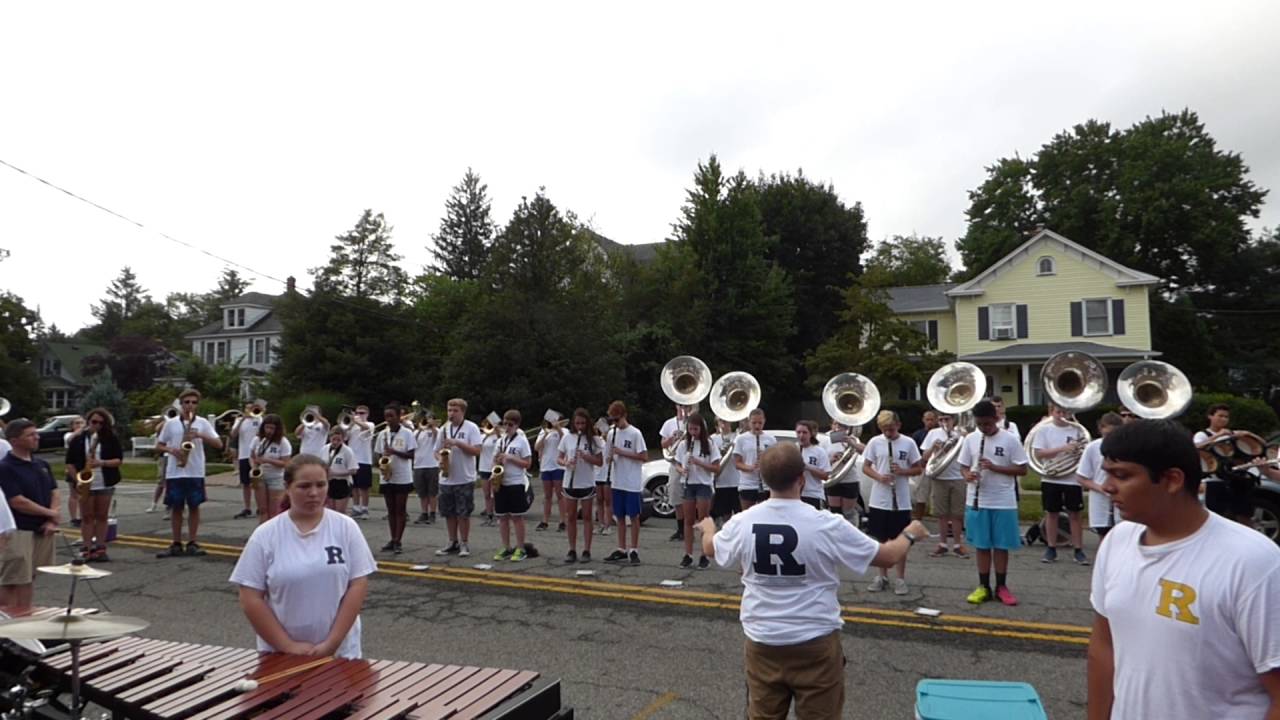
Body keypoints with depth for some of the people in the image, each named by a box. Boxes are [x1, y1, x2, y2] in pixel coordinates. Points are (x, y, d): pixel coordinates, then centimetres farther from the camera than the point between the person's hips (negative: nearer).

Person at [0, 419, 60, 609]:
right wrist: (50, 513, -7)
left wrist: (51, 522, -3)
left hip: (43, 532, 7)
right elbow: (18, 502, -15)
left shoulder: (42, 465, 11)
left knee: (29, 580, 14)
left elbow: (54, 493, 11)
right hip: (18, 532, -7)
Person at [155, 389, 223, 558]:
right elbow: (158, 446, 10)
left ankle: (192, 543, 10)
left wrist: (200, 435, -17)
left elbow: (219, 444, -3)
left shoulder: (203, 423, 3)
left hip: (195, 472, -1)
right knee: (175, 507, 5)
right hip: (174, 472, 1)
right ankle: (176, 544, 12)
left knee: (194, 506, 3)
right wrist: (171, 450, -11)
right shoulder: (171, 423, 5)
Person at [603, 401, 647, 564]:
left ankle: (634, 550, 9)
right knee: (620, 517, 11)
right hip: (617, 482, 5)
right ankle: (621, 550, 19)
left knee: (633, 516, 1)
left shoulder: (635, 433, -8)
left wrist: (623, 452, -16)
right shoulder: (612, 434, 8)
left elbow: (644, 457, -12)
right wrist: (610, 458, -10)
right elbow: (607, 458, 14)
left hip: (632, 483, -5)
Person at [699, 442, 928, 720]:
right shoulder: (827, 525, -18)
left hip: (761, 642, 3)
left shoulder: (742, 523, -9)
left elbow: (710, 549, 14)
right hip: (815, 644, -2)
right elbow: (888, 557, -5)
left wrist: (707, 527, 37)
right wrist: (910, 534, 17)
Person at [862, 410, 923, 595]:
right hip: (879, 500, 1)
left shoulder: (908, 443, -2)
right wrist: (879, 477, -15)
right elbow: (865, 467, 4)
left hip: (901, 501, -1)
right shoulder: (875, 442, 0)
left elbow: (918, 469, 2)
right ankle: (882, 576, 23)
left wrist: (902, 471, -16)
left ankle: (900, 579, 16)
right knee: (882, 538, 10)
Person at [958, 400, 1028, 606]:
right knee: (981, 545, 8)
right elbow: (964, 465, 8)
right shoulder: (970, 439, 2)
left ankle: (1001, 586, 20)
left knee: (1001, 545, 7)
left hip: (1003, 502, -2)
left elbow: (1022, 469, -6)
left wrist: (994, 467, -18)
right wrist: (967, 475, -15)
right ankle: (983, 587, 19)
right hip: (977, 501, 2)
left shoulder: (1009, 439, -6)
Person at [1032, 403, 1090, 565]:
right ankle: (1051, 549, 16)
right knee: (1051, 513, 8)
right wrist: (1062, 448, -18)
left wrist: (1079, 449, -17)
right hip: (1051, 479, 0)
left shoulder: (1076, 430, 4)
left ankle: (1078, 550, 10)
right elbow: (1038, 453, -9)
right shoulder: (1044, 430, 0)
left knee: (1074, 514, 3)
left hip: (1072, 478, 0)